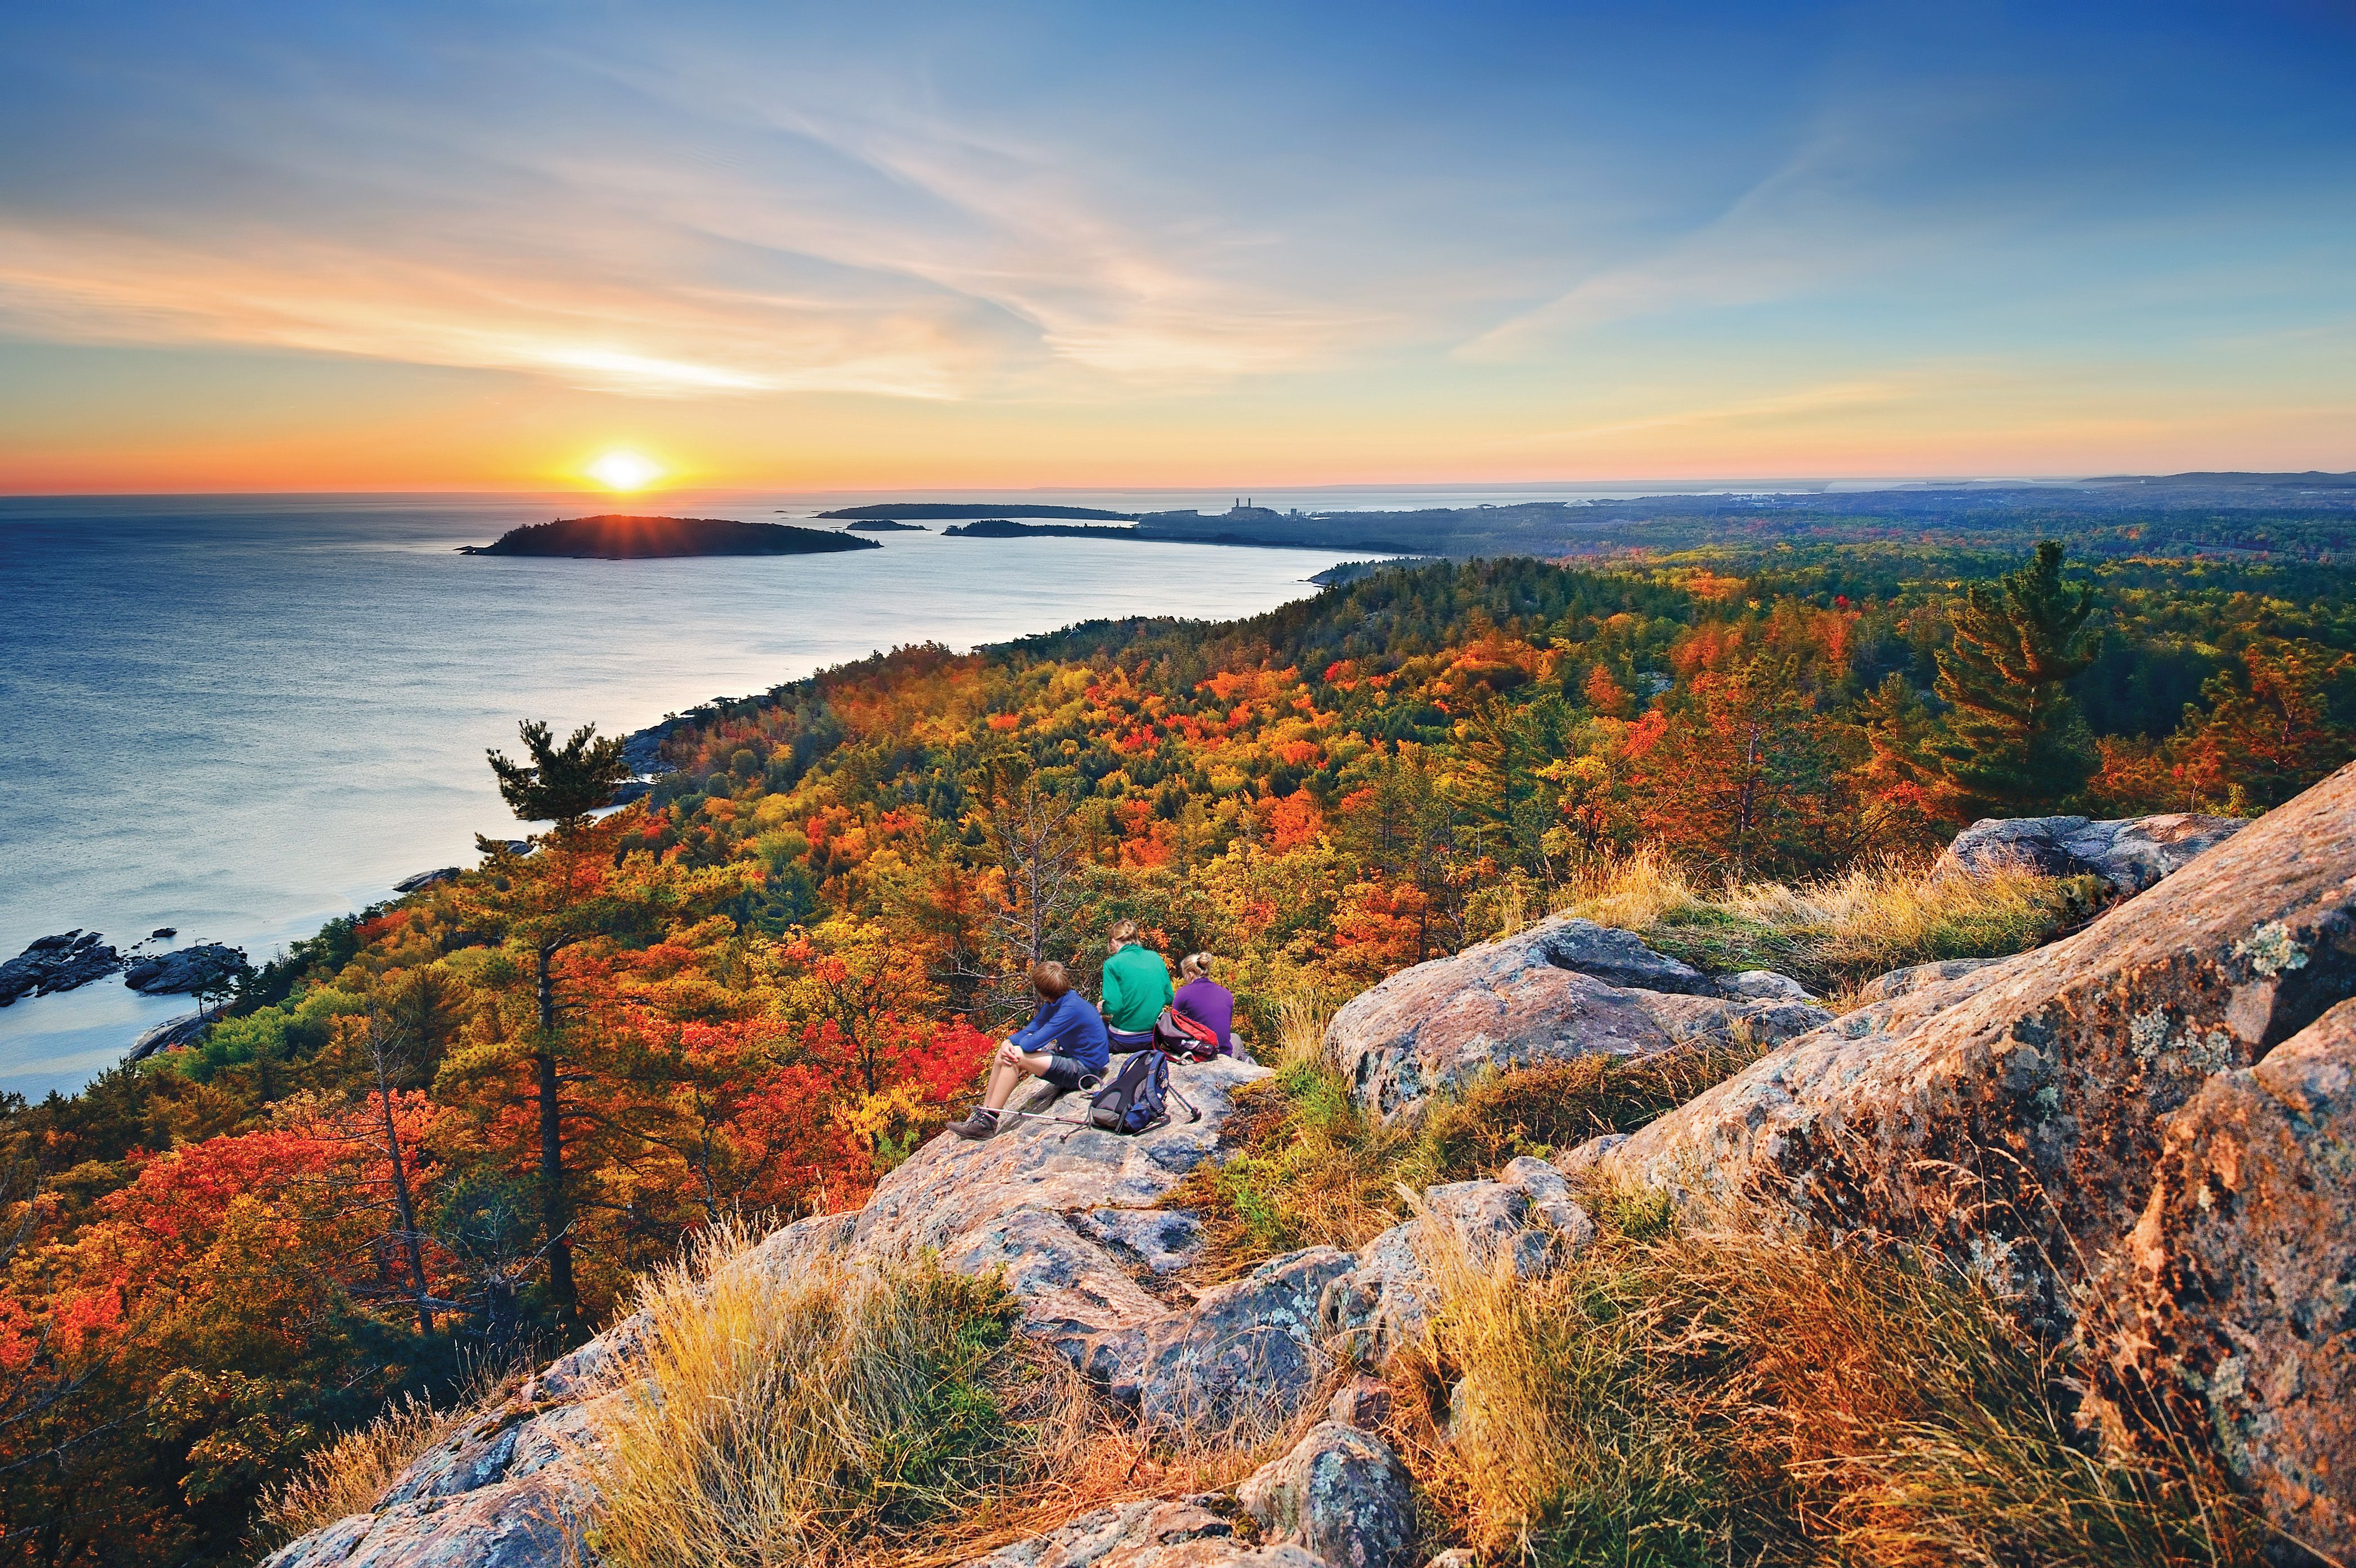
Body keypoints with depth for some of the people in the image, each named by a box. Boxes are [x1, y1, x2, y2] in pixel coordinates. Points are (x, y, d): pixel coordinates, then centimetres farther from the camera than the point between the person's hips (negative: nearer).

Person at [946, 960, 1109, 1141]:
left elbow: (1035, 1041, -27)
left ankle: (988, 1121, -16)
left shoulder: (1071, 1008, -26)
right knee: (1005, 1054, 0)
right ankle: (983, 1113, 6)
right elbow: (1031, 1029, 3)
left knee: (1015, 1056, -22)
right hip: (1069, 1057, 10)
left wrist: (1016, 1045, -6)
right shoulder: (1054, 1003, 5)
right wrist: (1008, 1042, -18)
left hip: (1083, 1070, -10)